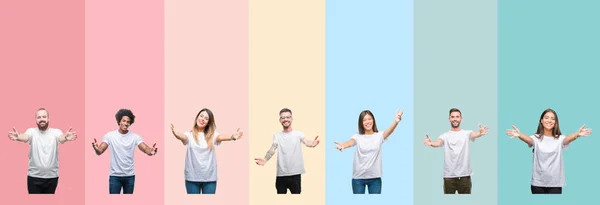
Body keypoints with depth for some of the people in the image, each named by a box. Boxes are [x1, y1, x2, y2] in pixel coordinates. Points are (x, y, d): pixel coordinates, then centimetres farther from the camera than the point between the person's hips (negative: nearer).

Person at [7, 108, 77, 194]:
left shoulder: (55, 132, -2)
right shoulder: (32, 131, -1)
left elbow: (61, 138, -24)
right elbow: (25, 137, -24)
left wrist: (66, 137, -51)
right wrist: (17, 137, -50)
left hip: (52, 176, 1)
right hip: (34, 176, -1)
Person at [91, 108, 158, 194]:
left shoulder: (135, 137, -3)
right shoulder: (110, 135, -5)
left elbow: (145, 149, -15)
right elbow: (100, 151, -14)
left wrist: (151, 151, -40)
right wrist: (96, 149, -40)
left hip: (129, 176, 1)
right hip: (115, 175, -1)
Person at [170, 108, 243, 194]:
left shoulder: (212, 135, 3)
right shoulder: (190, 135, 0)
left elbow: (221, 137, -17)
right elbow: (182, 137, -21)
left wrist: (232, 137, -41)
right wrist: (175, 133, -47)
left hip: (209, 177, 1)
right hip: (192, 177, -1)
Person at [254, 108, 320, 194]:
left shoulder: (298, 134, 2)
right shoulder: (277, 136, 6)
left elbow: (306, 142, -17)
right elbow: (272, 149, -8)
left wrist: (311, 144, -42)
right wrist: (265, 159, -29)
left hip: (295, 174, -1)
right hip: (281, 174, 1)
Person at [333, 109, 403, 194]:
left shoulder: (379, 136, 2)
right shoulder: (357, 137, 1)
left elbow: (389, 131, -18)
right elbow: (351, 142, -20)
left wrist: (396, 122, -42)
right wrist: (343, 146, -47)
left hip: (375, 177, 0)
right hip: (358, 177, 0)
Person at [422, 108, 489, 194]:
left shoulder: (466, 133, 3)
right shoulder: (445, 136, 3)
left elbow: (474, 134, -20)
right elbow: (438, 142, -18)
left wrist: (480, 133, -46)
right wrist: (431, 143, -44)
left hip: (464, 176, 0)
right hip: (449, 176, 0)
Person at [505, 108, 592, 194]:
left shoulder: (559, 139, 2)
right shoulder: (536, 138, 0)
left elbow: (568, 139, -19)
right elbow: (528, 139, -21)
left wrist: (577, 134, -44)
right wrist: (519, 135, -47)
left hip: (555, 183, 0)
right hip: (538, 183, 0)